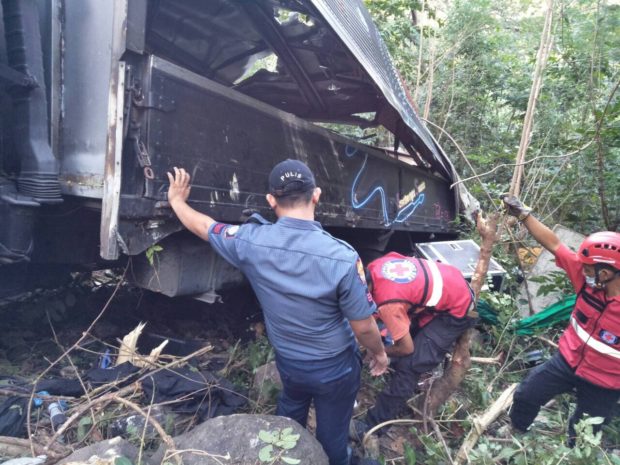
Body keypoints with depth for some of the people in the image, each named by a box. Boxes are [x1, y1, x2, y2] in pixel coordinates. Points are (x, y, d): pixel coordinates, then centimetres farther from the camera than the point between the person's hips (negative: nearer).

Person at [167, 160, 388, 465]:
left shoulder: (250, 241, -22)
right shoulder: (341, 257, -32)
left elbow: (203, 227, -2)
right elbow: (363, 326, -20)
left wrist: (177, 201, 18)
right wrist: (378, 353, 2)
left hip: (287, 361, 4)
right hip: (335, 368, -3)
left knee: (290, 413, 36)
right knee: (331, 434, 23)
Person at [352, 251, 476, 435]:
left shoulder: (387, 302, -32)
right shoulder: (374, 266, -13)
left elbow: (407, 348, -19)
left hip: (456, 310, -8)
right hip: (451, 283, 8)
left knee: (408, 365, -9)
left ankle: (374, 424, 4)